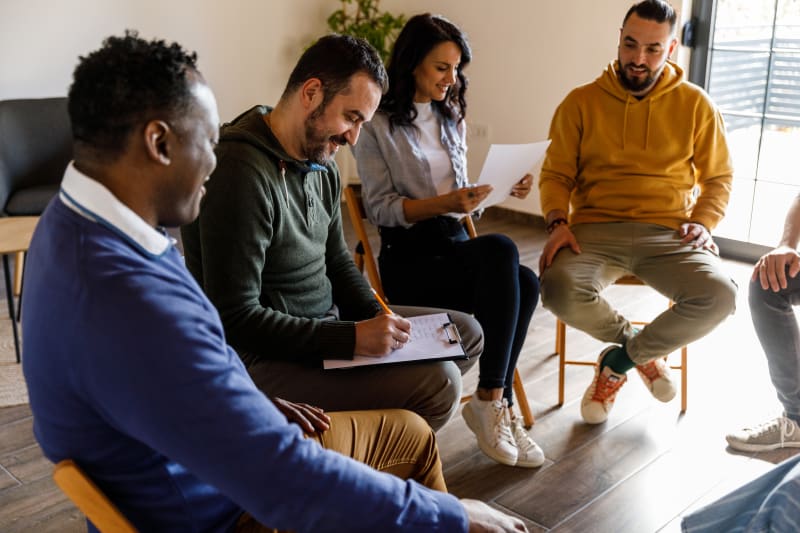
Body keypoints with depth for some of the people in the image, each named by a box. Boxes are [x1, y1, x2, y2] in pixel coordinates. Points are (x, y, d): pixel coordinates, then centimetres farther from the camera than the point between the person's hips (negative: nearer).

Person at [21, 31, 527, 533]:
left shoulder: (81, 220, -5)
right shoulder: (128, 301, -37)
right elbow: (288, 486, -35)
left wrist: (254, 402, 9)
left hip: (214, 454, 9)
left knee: (410, 433, 17)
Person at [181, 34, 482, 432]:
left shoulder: (322, 165, 4)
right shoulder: (241, 173, -24)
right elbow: (236, 319, -25)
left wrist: (378, 318, -2)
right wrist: (353, 339, -25)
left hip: (327, 322, 10)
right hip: (265, 355, -9)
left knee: (466, 333, 12)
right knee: (438, 383, -22)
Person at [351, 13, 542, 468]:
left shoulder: (452, 119, 18)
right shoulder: (378, 126, -2)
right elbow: (380, 208, -9)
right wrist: (445, 203, -21)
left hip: (456, 244, 6)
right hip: (408, 259, -6)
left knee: (525, 283, -26)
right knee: (502, 249, -32)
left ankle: (494, 403, -16)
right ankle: (493, 400, -25)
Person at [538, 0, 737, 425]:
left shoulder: (695, 104, 8)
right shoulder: (581, 102, 6)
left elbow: (718, 178, 16)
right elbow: (556, 175, 7)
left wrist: (703, 222, -3)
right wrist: (557, 222, -12)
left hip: (668, 234, 1)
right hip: (596, 230, -1)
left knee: (719, 295, -28)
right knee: (558, 289, -32)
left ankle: (619, 359, -1)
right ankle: (641, 351, 1)